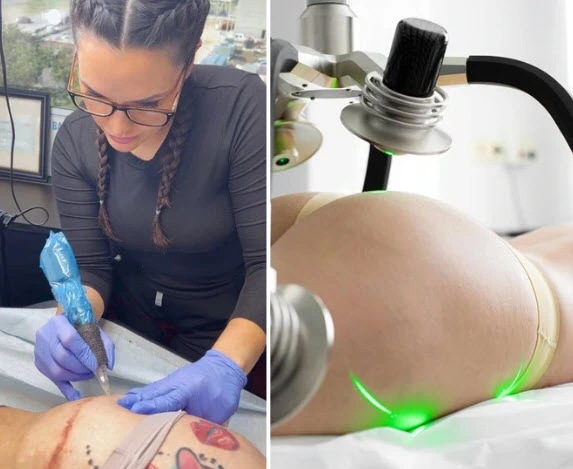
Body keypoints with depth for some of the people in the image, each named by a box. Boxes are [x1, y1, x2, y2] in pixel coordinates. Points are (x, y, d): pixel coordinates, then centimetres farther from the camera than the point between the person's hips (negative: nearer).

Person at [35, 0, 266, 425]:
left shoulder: (241, 106, -26)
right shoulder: (74, 142, -13)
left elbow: (267, 261, -26)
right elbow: (91, 266, -9)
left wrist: (227, 364, -41)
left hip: (229, 329, -3)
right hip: (132, 321, 3)